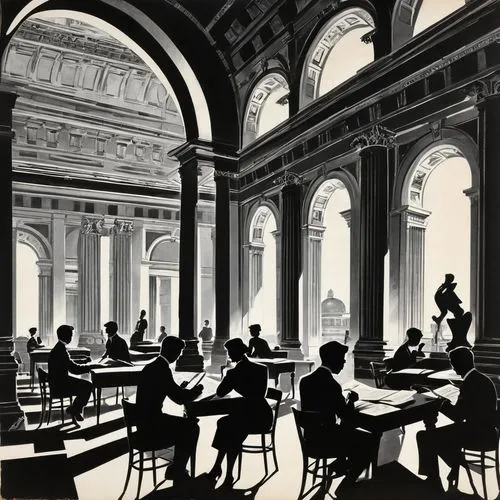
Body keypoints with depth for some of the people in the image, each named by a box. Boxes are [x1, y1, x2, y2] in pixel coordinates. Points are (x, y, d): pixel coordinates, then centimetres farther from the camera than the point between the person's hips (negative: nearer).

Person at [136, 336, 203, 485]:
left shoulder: (152, 366, 8)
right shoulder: (162, 369, -21)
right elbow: (180, 399, -19)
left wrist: (181, 389, 27)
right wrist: (196, 390, -3)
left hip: (147, 420, 9)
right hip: (151, 425, -9)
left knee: (186, 424, 20)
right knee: (192, 428, 2)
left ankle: (176, 469, 26)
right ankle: (178, 473, 14)